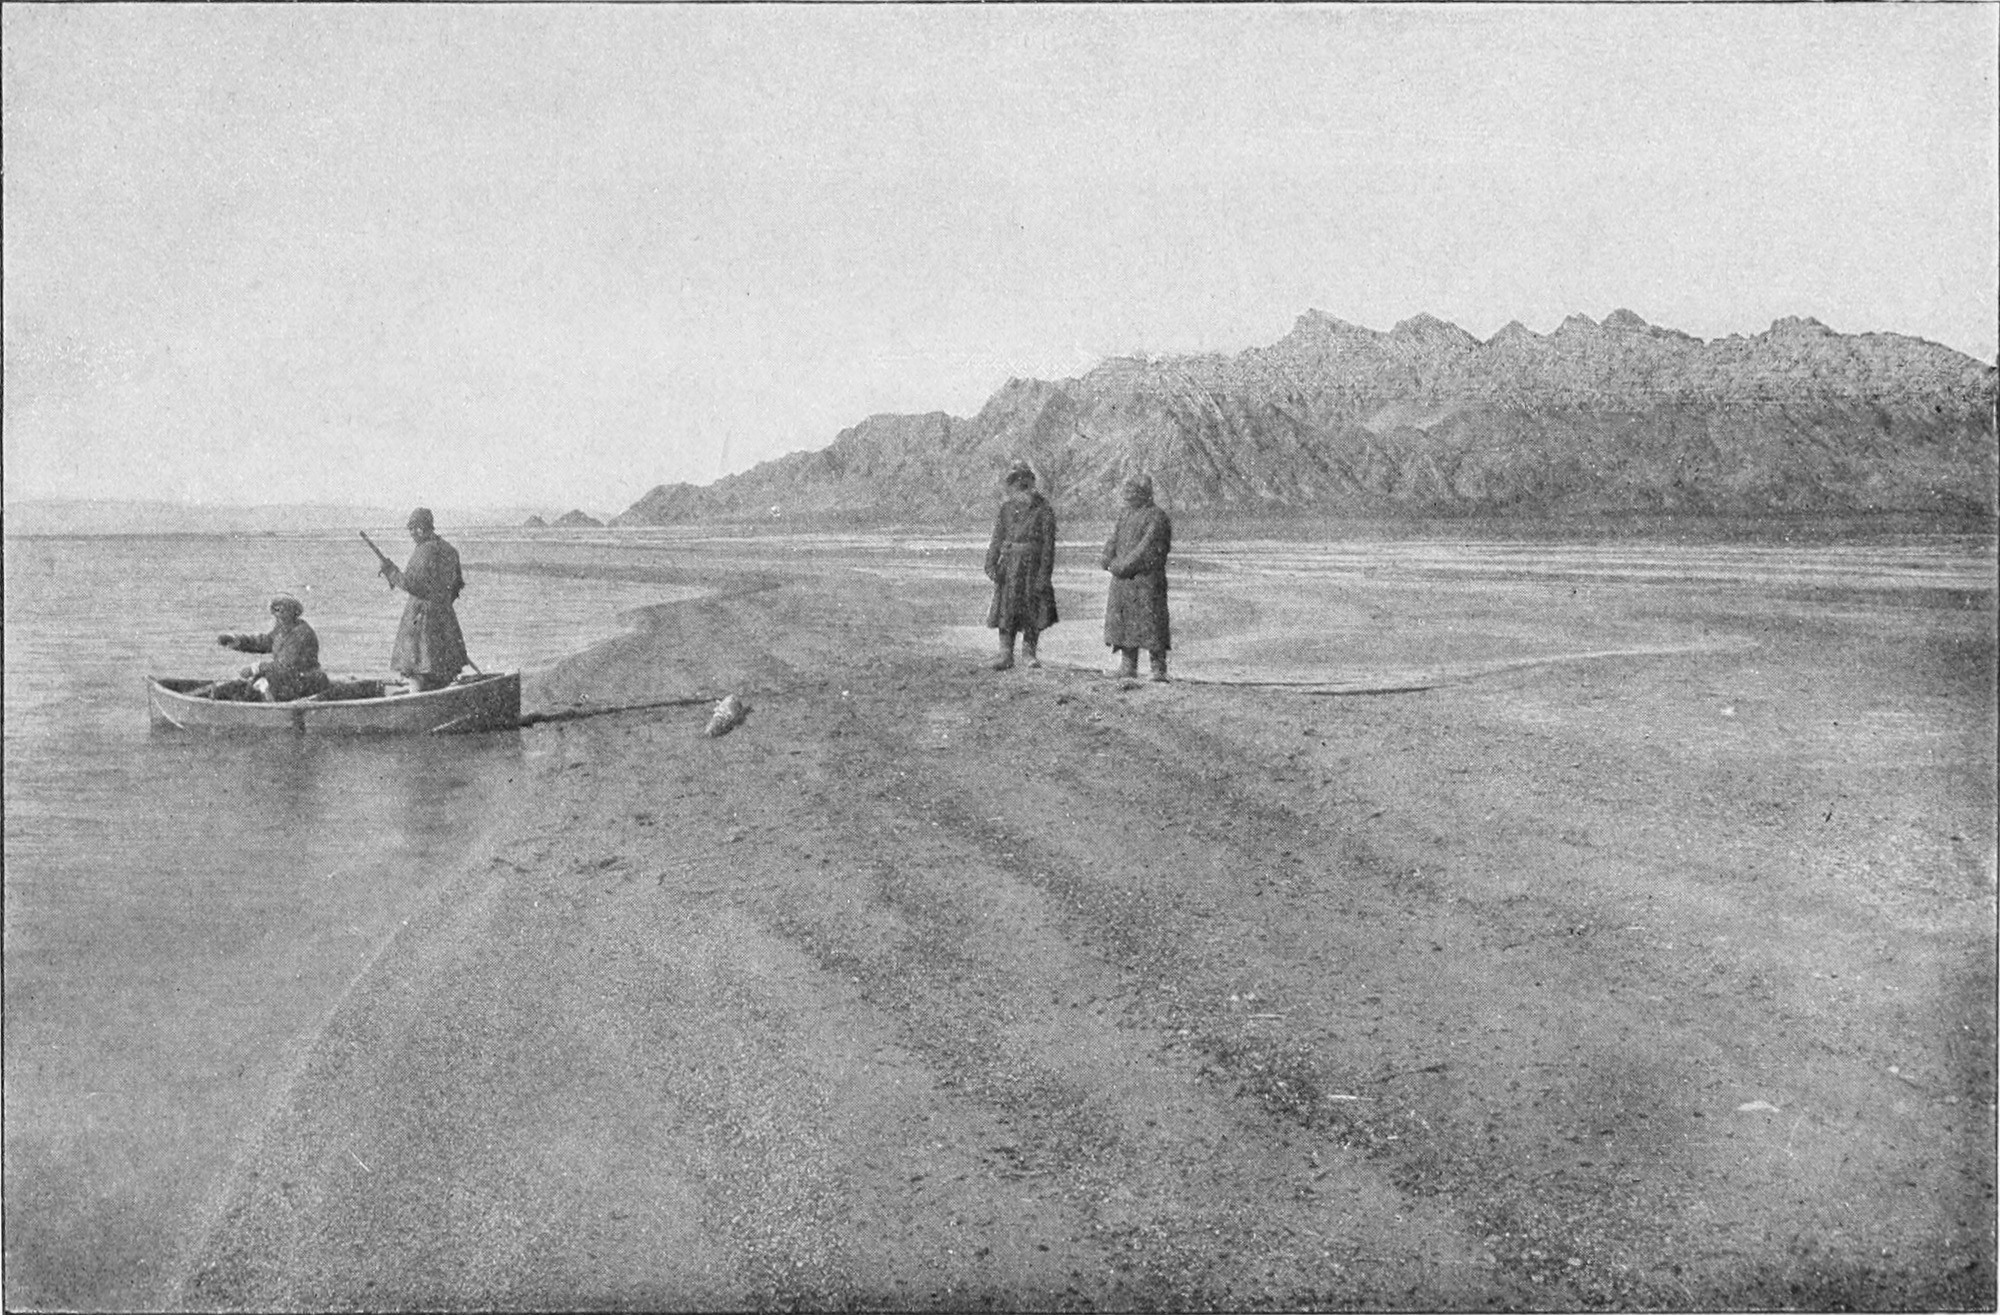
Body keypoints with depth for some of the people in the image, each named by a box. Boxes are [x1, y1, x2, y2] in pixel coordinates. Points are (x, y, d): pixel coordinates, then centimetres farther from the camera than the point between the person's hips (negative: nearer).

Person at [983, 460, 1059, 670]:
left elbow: (1048, 543, -8)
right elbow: (997, 538, 9)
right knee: (1006, 609, 4)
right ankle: (1006, 654, 9)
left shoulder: (1043, 510, -5)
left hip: (1033, 564, -3)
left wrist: (1044, 573, -14)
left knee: (1033, 609, 3)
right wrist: (991, 564, 0)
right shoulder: (1006, 508, 8)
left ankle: (1028, 650, 17)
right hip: (1009, 564, 4)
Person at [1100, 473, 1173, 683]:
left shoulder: (1157, 518, -9)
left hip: (1146, 579, -8)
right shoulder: (1125, 515, 16)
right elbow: (1114, 540, 14)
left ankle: (1159, 671, 2)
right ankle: (1128, 670, 16)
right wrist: (1108, 559, -5)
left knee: (1151, 624, -4)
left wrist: (1124, 565, -17)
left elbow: (1147, 548, -16)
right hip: (1122, 580, 8)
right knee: (1122, 623, 9)